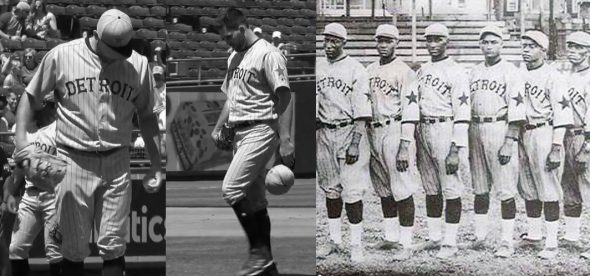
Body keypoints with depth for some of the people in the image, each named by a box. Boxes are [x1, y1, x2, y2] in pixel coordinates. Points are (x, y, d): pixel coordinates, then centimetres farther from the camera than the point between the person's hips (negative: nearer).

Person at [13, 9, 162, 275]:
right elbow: (30, 97, 6)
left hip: (117, 163, 2)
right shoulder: (61, 56, -4)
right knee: (74, 247, 1)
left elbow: (146, 115, 12)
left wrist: (156, 164, 6)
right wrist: (21, 139, -8)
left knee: (113, 246, -1)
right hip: (73, 162, -1)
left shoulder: (138, 64, 2)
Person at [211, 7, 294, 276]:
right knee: (254, 198, 9)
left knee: (232, 189, -17)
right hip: (239, 132, 9)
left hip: (260, 130, -9)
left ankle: (260, 252, -10)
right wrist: (218, 128, 14)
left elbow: (284, 97, -16)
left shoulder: (268, 54, -11)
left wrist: (285, 139, -22)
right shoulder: (234, 58, 16)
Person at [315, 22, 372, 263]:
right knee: (331, 189, 10)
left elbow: (361, 111, -9)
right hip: (323, 133, 5)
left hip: (349, 131, -5)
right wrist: (312, 137, 7)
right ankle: (334, 240, 18)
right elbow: (313, 107, 15)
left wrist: (355, 143, -16)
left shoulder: (356, 70, -5)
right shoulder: (317, 68, 11)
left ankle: (356, 244, -2)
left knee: (352, 191, -7)